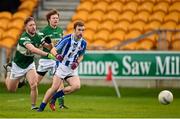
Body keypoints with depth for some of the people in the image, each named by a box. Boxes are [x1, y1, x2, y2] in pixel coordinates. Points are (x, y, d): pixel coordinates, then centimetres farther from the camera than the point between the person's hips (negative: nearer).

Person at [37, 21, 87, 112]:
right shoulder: (67, 39, -15)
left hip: (72, 69, 4)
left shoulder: (83, 43, -2)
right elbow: (53, 50, -15)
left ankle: (54, 97, -3)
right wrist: (57, 55, -37)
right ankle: (41, 107, 3)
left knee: (76, 86, -20)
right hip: (62, 66, -4)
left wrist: (77, 63, -4)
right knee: (54, 88, -13)